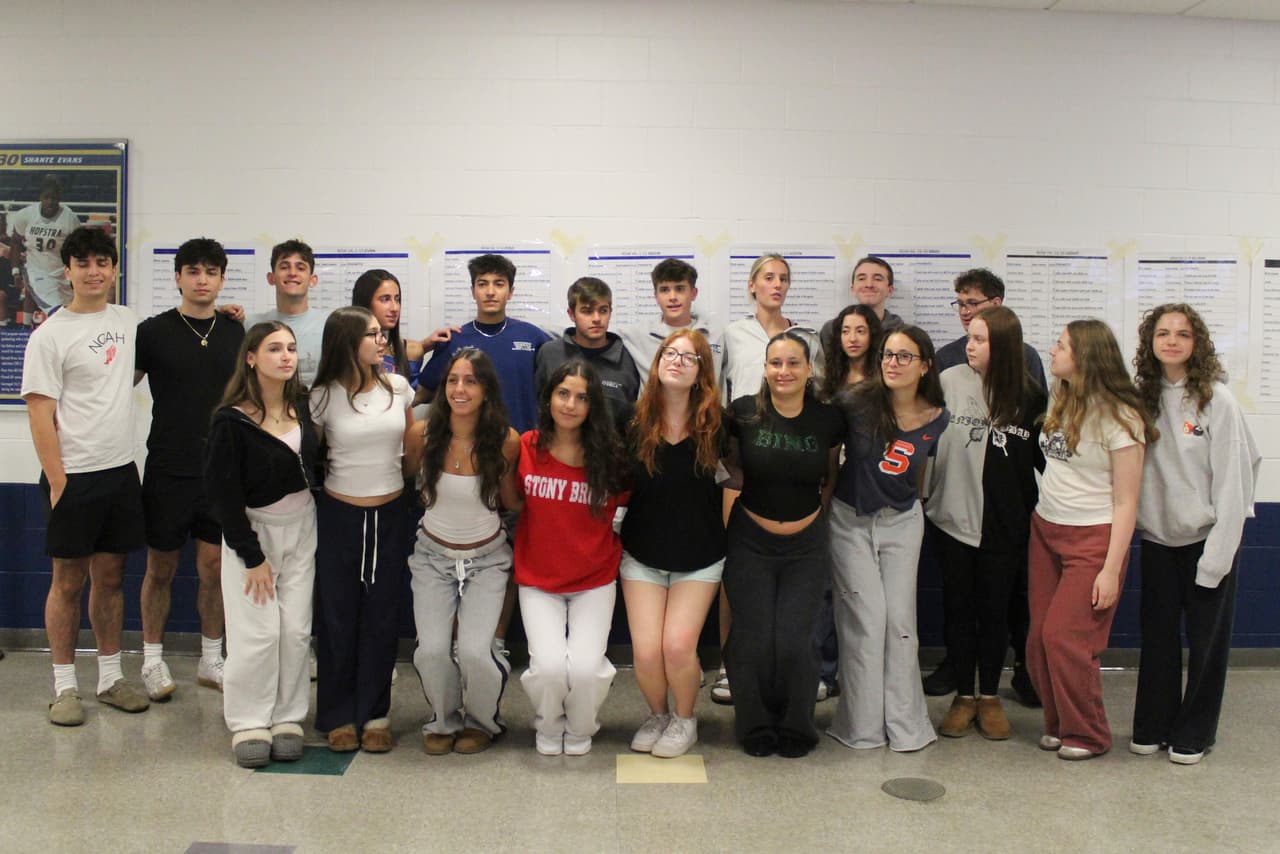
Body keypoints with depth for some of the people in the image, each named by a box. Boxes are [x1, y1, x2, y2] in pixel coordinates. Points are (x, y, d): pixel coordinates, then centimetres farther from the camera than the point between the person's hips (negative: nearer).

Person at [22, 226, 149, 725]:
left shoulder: (127, 322, 9)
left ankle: (110, 678, 22)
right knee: (68, 581, 4)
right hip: (74, 476, -5)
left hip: (121, 470, 5)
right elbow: (40, 417, -9)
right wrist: (58, 483, -15)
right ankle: (65, 687, 14)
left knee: (111, 577, 12)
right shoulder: (50, 336, -7)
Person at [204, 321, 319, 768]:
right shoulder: (231, 421, -15)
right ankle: (250, 723, 11)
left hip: (301, 526, 4)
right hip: (252, 529, -4)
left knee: (296, 629, 4)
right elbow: (224, 492, -12)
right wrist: (251, 556, -12)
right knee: (257, 632, -4)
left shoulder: (302, 403, -1)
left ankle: (288, 718, 16)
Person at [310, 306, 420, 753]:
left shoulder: (397, 387, 0)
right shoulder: (324, 397, -7)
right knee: (337, 617, 5)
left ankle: (374, 714, 17)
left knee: (381, 616, 7)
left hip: (390, 514, 2)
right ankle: (339, 716, 18)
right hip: (339, 514, -2)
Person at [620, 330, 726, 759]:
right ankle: (657, 715, 25)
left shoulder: (713, 425, -10)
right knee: (646, 651, -8)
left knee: (678, 646, -12)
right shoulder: (635, 424, -9)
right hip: (642, 555, 1)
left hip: (698, 558, -1)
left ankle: (684, 721, 19)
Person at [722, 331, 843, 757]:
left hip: (805, 545, 1)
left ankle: (796, 725, 18)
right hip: (750, 542, 0)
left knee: (793, 642, -7)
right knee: (754, 640, -4)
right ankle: (756, 725, 21)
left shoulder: (828, 419, -5)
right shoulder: (743, 413, -8)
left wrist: (819, 505, 3)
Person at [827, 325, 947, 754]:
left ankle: (905, 723, 17)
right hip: (851, 520, -2)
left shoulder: (935, 419, -5)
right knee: (866, 619, -3)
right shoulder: (857, 403, -16)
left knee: (900, 619, 3)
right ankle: (863, 726, 12)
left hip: (902, 522, 3)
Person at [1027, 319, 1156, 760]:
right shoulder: (1060, 402, 6)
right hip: (1045, 530, 6)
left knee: (1064, 636, -7)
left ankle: (1088, 735, 13)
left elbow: (1125, 502, -12)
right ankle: (1057, 723, 24)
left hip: (1092, 538, -6)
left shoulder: (1119, 418, -12)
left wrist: (1111, 569, -15)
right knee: (1039, 637, 5)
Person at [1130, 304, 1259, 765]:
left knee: (1206, 640, 9)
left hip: (1205, 537, -4)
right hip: (1157, 537, 4)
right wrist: (1138, 521, -2)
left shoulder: (1217, 400, -13)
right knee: (1157, 636, 12)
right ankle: (1152, 727, 27)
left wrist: (1218, 554, -15)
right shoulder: (1143, 398, 1)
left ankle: (1194, 733, 25)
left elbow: (1231, 480, -13)